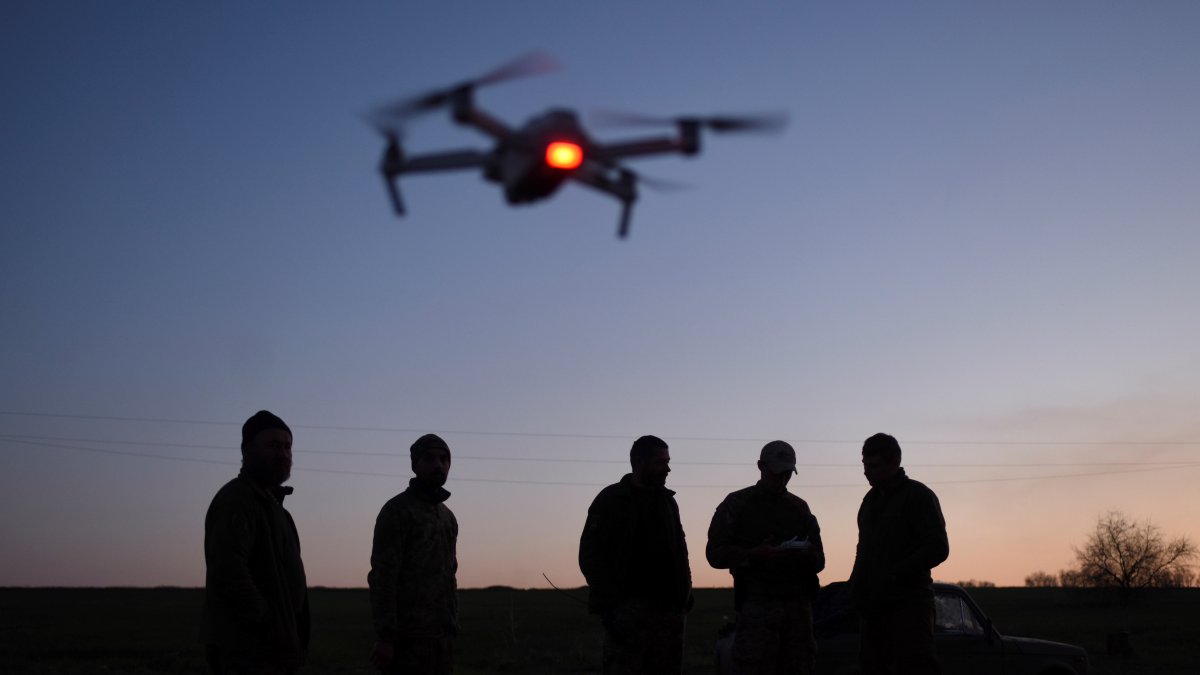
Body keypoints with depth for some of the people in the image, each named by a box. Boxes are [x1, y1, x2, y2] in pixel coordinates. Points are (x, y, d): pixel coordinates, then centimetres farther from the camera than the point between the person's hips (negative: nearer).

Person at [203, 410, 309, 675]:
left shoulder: (270, 503, 20)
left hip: (270, 651, 10)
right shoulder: (235, 499, -11)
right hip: (250, 653, -10)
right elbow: (227, 572, -24)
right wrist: (267, 623, -19)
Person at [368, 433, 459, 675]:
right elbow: (382, 578, -13)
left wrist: (452, 627, 13)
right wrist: (384, 637, -19)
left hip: (443, 634, 7)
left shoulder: (447, 516, 18)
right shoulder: (397, 510, -6)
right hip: (411, 635, -7)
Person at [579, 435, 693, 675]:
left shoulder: (668, 501, 16)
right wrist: (610, 604, -14)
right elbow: (590, 556, -6)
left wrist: (684, 591, 7)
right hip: (628, 608, -5)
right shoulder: (611, 500, -1)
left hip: (668, 607, 5)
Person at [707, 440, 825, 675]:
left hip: (798, 605, 4)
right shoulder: (737, 504, 6)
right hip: (757, 605, -4)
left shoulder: (800, 507, 18)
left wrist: (810, 556, -7)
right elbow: (716, 553, -2)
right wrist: (754, 554, -19)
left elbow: (819, 561, 17)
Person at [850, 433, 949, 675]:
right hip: (873, 607, 7)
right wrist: (856, 584, 8)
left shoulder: (918, 496, -3)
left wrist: (895, 574, -17)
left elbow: (938, 548, -10)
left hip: (907, 606, -7)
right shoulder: (871, 500, 19)